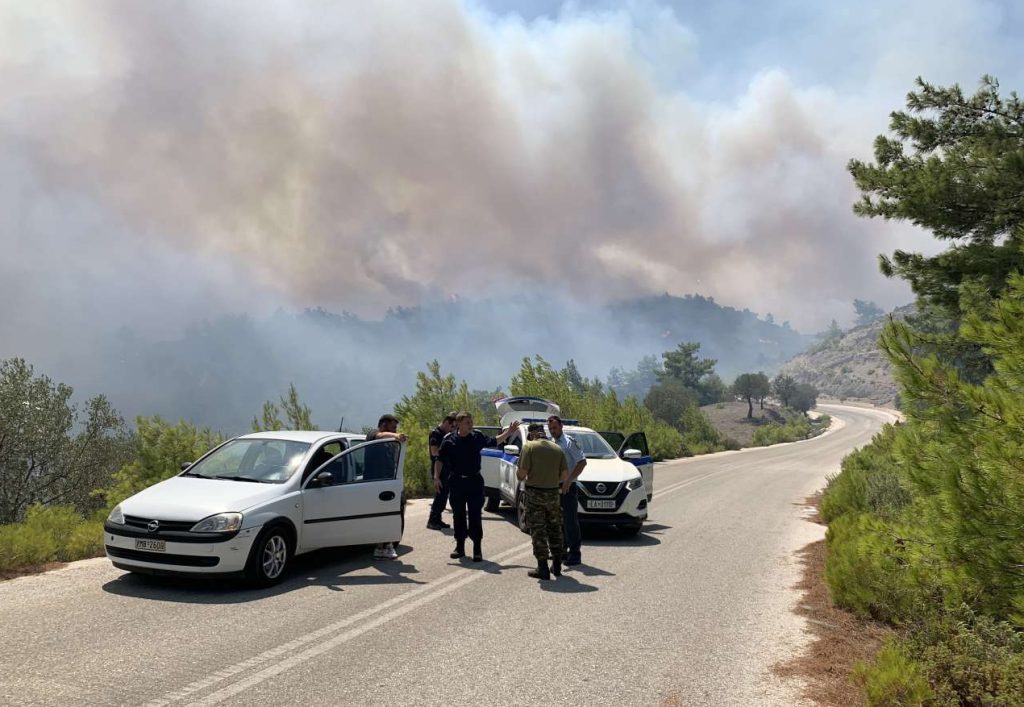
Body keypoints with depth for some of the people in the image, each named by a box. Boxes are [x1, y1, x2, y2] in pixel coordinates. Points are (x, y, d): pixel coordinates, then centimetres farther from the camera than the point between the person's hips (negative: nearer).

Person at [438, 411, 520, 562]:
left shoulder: (477, 436, 0)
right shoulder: (449, 439, -5)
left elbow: (493, 442, 12)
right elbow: (440, 459, 2)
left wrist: (509, 432, 4)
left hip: (475, 481, 0)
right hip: (457, 482, 0)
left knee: (475, 516, 1)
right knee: (458, 516, 9)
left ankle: (477, 549, 8)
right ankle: (460, 547, 22)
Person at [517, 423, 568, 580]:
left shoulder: (530, 447, -8)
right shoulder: (557, 448, 5)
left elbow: (522, 472, -15)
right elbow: (565, 475, 2)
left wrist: (521, 477, 8)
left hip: (535, 492, -4)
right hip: (553, 493, 5)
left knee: (538, 531, 2)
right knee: (555, 529, 17)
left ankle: (543, 568, 2)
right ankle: (556, 566, 24)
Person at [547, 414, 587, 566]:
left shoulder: (569, 442, -8)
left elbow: (582, 462, -14)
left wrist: (569, 480, -20)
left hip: (567, 487, -7)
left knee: (570, 520, -6)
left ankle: (574, 553, -1)